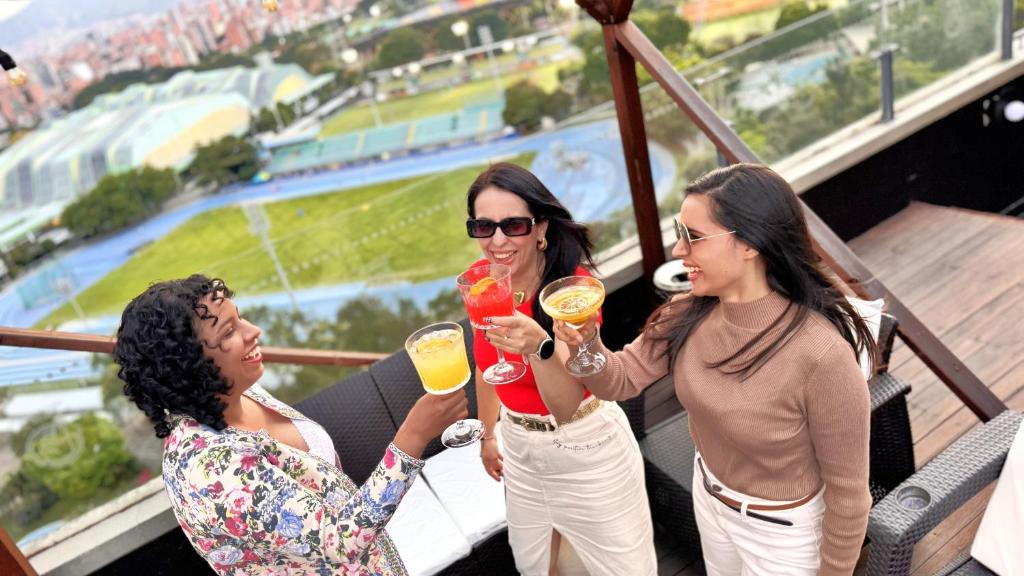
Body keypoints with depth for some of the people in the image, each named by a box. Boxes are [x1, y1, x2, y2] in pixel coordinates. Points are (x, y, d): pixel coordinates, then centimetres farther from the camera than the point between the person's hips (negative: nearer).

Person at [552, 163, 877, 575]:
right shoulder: (690, 313, -17)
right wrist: (587, 345, -28)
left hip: (782, 531, -6)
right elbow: (623, 379, -7)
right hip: (708, 497, 6)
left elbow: (847, 492, -23)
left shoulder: (822, 354, -35)